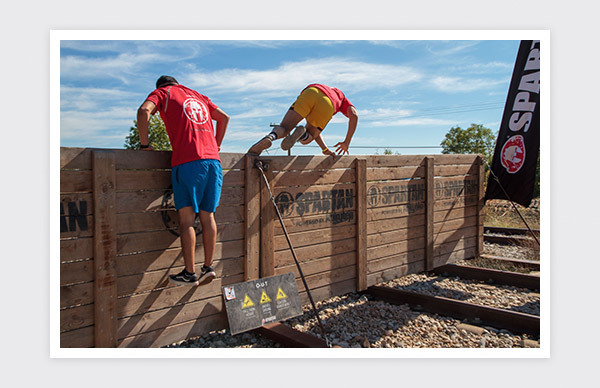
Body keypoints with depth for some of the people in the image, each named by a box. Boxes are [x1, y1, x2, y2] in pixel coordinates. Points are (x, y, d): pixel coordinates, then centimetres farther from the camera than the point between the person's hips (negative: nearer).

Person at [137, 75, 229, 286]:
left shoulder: (162, 92, 12)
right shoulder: (198, 96, 28)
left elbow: (144, 111, -7)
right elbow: (224, 117, 30)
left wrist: (144, 143, 2)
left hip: (187, 161, -5)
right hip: (213, 160, 5)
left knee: (187, 218, -2)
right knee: (208, 215, 10)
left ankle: (190, 273, -1)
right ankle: (208, 267, 15)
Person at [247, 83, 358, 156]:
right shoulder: (340, 96, 44)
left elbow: (312, 127, 42)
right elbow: (354, 116, 22)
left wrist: (325, 149, 40)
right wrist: (346, 143, 25)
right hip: (327, 104, -1)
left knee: (283, 128, 4)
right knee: (306, 139, 16)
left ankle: (271, 136, -32)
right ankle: (302, 134, -21)